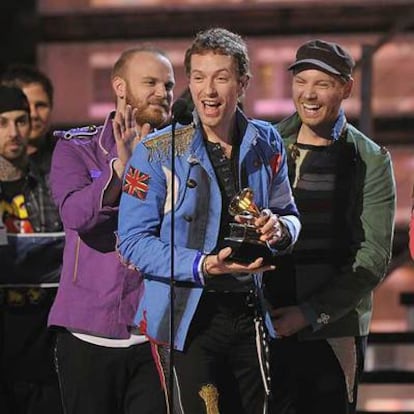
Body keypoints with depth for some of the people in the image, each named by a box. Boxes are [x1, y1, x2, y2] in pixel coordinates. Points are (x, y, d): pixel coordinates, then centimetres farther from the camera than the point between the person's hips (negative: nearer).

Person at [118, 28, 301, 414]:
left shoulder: (265, 143, 6)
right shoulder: (157, 153, -7)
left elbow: (289, 216, 16)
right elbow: (133, 241, -10)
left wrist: (279, 229, -10)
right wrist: (202, 267, -24)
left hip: (249, 313, 5)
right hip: (187, 318, -4)